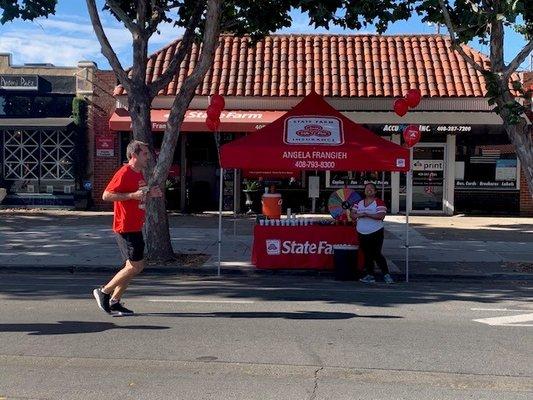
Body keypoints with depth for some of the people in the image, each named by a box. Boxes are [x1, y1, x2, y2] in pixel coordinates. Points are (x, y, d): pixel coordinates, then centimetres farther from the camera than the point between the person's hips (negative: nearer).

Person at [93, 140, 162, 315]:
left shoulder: (139, 173, 15)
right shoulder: (124, 173, -15)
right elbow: (106, 195, -20)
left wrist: (150, 193, 11)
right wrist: (133, 195, -24)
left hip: (135, 227, 10)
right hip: (126, 228, -10)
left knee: (137, 265, 10)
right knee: (135, 266, -8)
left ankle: (114, 302, 17)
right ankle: (104, 292, 6)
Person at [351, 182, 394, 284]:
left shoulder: (379, 202, -5)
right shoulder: (359, 203, 13)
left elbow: (381, 216, -18)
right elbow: (353, 214, 8)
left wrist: (367, 214, -22)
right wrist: (360, 215, -14)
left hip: (376, 233, -5)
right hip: (362, 233, 5)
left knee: (376, 254, -9)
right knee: (367, 255, 11)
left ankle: (386, 274, 1)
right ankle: (370, 275, 19)